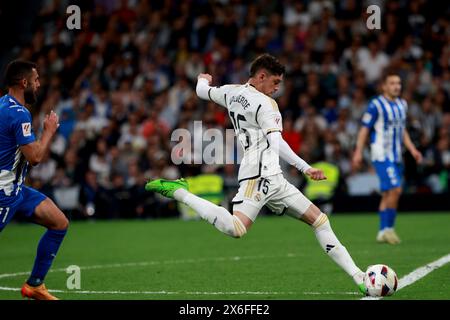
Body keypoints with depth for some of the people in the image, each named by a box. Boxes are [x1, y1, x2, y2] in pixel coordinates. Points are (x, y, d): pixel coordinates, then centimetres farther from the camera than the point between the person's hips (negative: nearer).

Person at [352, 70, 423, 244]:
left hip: (396, 156, 8)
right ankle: (388, 228, -8)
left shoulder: (402, 105, 13)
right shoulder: (376, 105, -10)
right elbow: (364, 129, -9)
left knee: (387, 194, 10)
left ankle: (383, 232, 16)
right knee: (395, 189, -17)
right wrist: (358, 152, -15)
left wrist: (412, 149, 14)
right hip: (381, 155, -8)